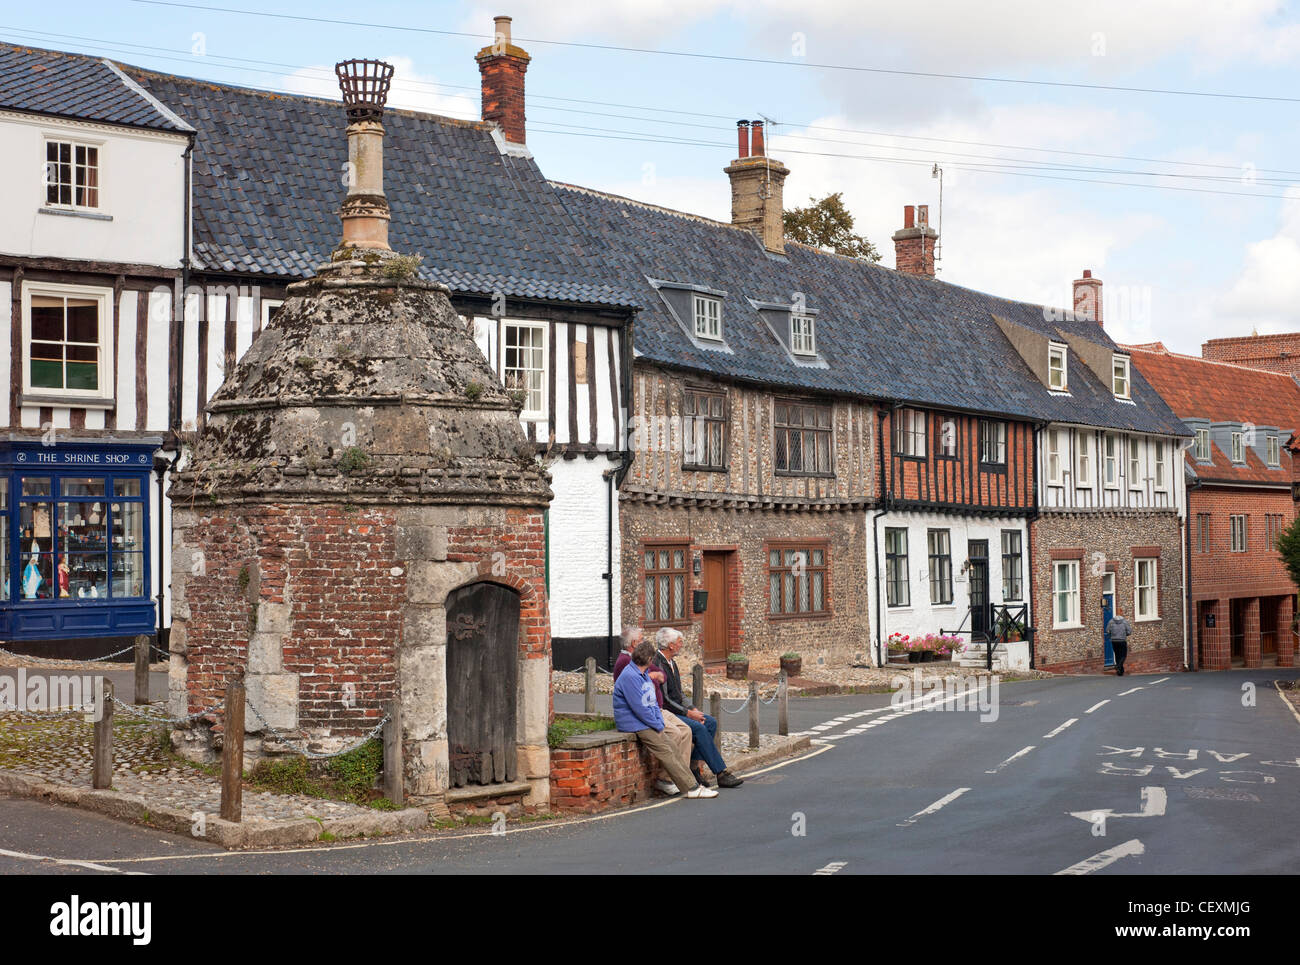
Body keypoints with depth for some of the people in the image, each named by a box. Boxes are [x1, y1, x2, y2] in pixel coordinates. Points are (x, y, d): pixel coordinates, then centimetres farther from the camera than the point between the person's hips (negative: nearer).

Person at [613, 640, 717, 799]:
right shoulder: (629, 677, -17)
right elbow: (639, 708, -20)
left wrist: (660, 723, 3)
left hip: (649, 724, 10)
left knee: (675, 752, -1)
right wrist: (658, 726, -13)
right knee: (666, 752, -16)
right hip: (634, 725, -10)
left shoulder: (644, 674, 16)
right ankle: (692, 788, -17)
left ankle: (693, 785, -4)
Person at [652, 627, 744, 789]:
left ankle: (693, 765, -6)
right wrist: (688, 713, -16)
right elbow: (664, 699, -20)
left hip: (678, 710, 10)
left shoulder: (671, 663, 15)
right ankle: (721, 774, -20)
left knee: (711, 722, -5)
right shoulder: (656, 664, -18)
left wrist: (693, 709, 2)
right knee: (699, 728, -24)